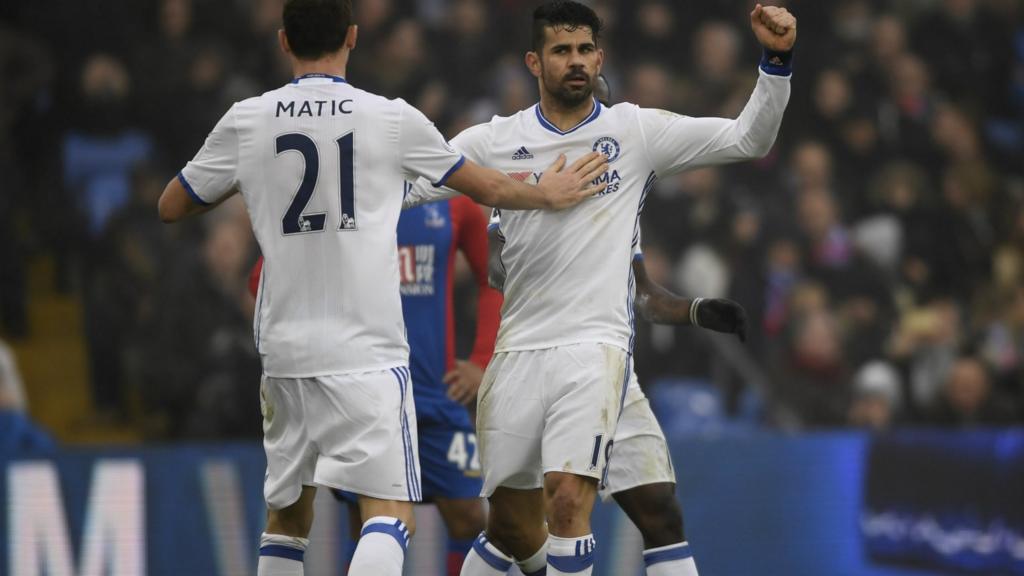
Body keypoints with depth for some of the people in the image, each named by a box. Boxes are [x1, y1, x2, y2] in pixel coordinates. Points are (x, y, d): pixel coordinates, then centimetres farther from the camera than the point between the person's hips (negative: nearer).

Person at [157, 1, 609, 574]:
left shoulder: (246, 122, 3)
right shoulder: (392, 119, -2)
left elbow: (171, 207, 15)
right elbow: (492, 188, 12)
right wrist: (550, 195, 32)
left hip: (285, 349, 3)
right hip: (365, 351, -3)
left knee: (287, 514, 18)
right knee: (391, 515, -7)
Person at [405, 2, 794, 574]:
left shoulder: (637, 130, 3)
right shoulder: (495, 141, 6)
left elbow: (749, 139, 1)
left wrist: (776, 60, -12)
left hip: (595, 348, -3)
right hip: (518, 349, 3)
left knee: (567, 500, -20)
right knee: (512, 523, 11)